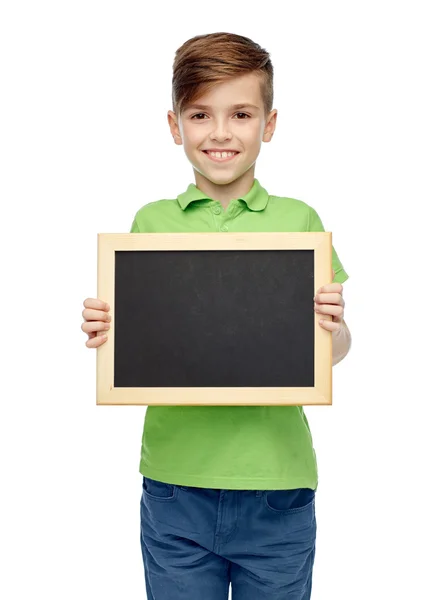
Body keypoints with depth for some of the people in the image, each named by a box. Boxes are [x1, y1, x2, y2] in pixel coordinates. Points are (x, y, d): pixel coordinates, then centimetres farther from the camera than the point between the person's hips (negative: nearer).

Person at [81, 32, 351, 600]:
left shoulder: (299, 221, 0)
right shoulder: (151, 222, 2)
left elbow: (334, 351, 4)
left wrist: (332, 327, -17)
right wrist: (105, 333, -13)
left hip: (278, 488, 0)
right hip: (175, 482, 1)